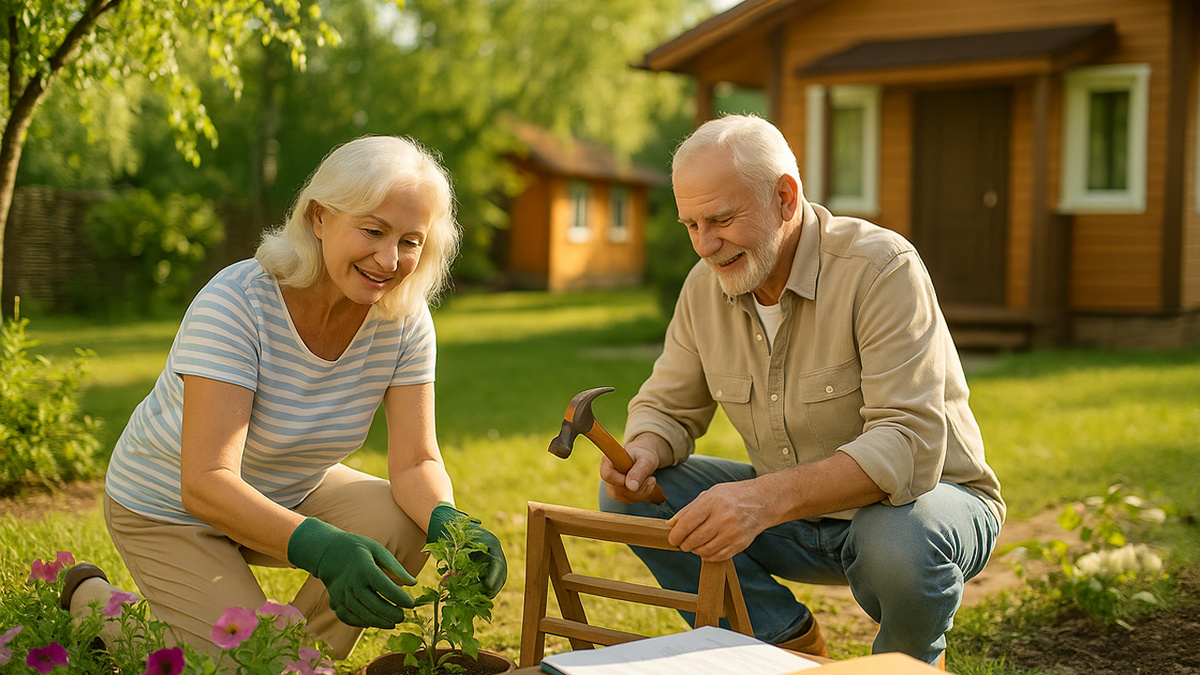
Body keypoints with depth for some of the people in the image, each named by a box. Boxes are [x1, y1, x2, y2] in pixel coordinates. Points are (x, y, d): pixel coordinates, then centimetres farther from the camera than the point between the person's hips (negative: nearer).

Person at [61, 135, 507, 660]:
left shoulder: (404, 319, -15)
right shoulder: (235, 304, -31)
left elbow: (416, 462, -16)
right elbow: (206, 483, -36)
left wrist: (448, 523, -39)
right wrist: (319, 547, -52)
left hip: (292, 491, 5)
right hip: (172, 509, -5)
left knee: (401, 525, -21)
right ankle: (93, 601, 9)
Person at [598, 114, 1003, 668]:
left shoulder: (881, 268, -24)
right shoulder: (706, 285, -4)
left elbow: (910, 445, -34)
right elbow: (668, 406, 6)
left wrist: (766, 497, -46)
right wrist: (642, 454, -19)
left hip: (927, 500, -5)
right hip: (797, 512, 5)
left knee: (901, 541, -40)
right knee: (629, 493, -11)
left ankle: (909, 661, -3)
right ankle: (788, 643, 0)